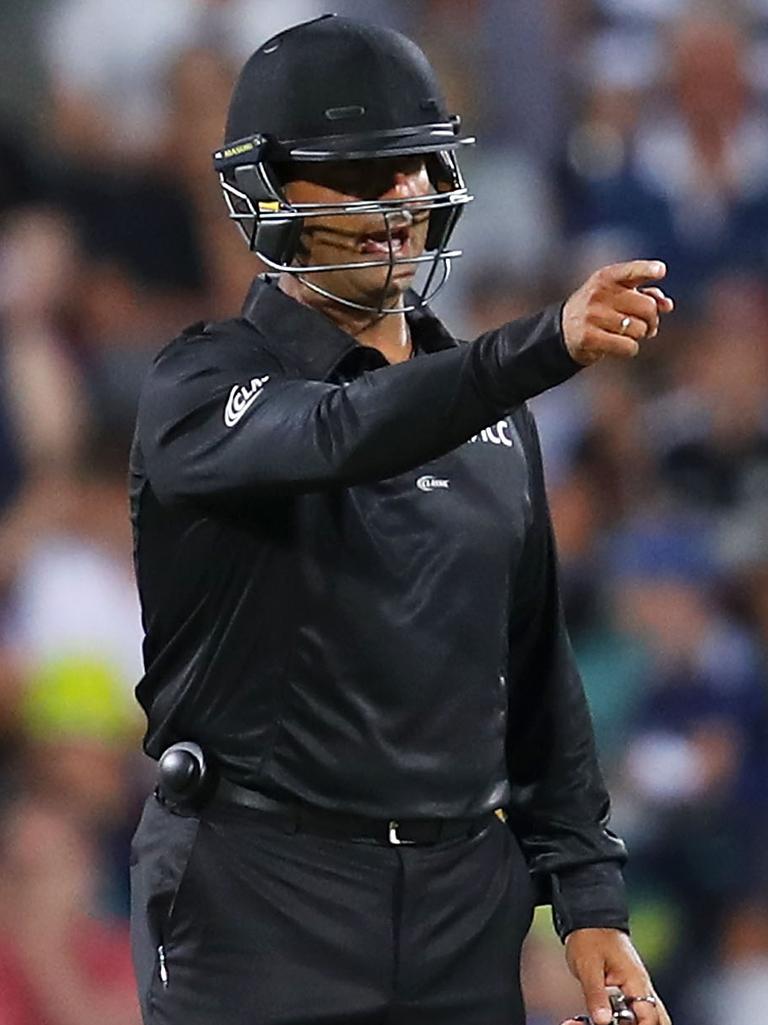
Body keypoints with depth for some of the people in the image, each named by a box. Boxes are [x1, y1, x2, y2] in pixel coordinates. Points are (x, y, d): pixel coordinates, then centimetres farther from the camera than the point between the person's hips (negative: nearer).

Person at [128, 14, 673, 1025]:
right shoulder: (205, 387, -6)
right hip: (263, 907, -5)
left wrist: (588, 895, 9)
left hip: (466, 903, 5)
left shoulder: (489, 410, 14)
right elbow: (338, 439, -28)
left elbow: (536, 668, 16)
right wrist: (548, 344, -42)